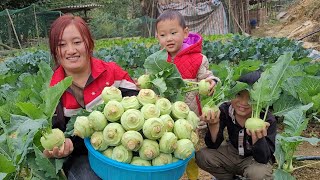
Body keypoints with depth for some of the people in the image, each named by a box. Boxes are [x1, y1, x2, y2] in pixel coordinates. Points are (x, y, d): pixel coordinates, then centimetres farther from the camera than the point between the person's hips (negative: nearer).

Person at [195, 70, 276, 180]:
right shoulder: (225, 110, -19)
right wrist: (214, 124, -37)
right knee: (201, 156, -17)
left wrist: (257, 138, -50)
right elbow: (213, 145, -17)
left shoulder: (267, 120, -27)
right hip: (233, 152, 3)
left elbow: (263, 159, -30)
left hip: (256, 158, -3)